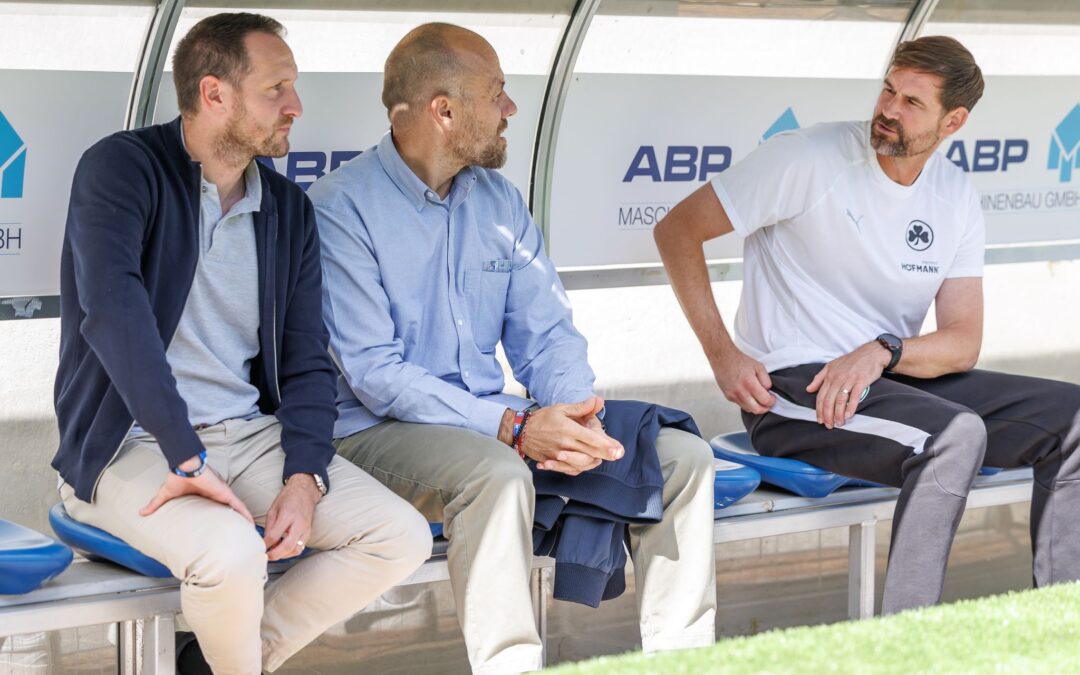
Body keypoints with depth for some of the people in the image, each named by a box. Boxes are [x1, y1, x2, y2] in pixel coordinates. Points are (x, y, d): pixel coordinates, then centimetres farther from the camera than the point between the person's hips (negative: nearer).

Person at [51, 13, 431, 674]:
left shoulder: (289, 209, 10)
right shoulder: (122, 168, -10)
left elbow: (308, 360, 10)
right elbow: (112, 305, -26)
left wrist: (305, 477, -9)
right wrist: (187, 457, -32)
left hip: (251, 433, 6)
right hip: (133, 444, -6)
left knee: (403, 538, -9)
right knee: (230, 550, -34)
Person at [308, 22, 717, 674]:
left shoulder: (500, 201, 11)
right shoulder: (341, 208, -11)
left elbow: (546, 333, 9)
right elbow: (373, 374, -18)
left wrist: (576, 414, -14)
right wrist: (515, 428, -26)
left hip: (497, 420, 7)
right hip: (379, 431, -7)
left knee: (682, 456, -6)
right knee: (496, 473, -38)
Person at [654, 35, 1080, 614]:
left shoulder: (955, 198, 7)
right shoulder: (809, 160, -10)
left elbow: (963, 344, 3)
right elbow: (677, 229, -7)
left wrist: (881, 352, -19)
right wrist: (722, 354, -15)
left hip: (899, 378, 7)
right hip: (792, 388, -7)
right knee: (955, 433, -32)